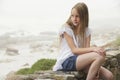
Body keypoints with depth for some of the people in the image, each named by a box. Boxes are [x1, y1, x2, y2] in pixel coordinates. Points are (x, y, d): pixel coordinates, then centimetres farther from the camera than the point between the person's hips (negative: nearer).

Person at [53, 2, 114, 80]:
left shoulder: (87, 31, 11)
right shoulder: (66, 28, -4)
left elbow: (87, 49, -2)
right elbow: (74, 50, -12)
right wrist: (93, 49, -26)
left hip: (80, 60, 5)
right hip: (66, 61, -5)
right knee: (100, 56, -27)